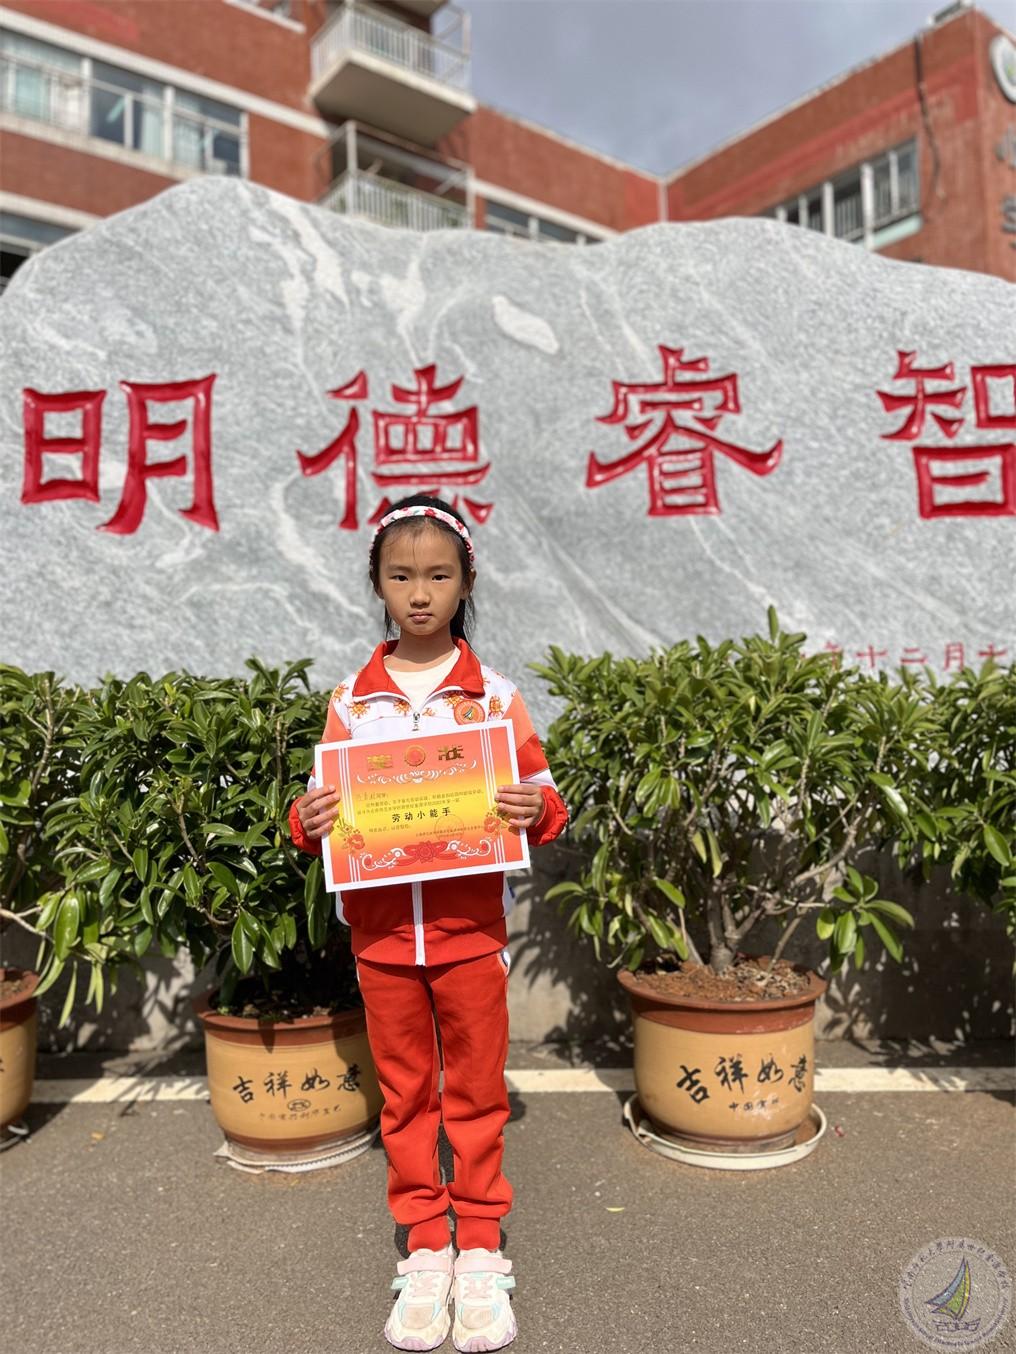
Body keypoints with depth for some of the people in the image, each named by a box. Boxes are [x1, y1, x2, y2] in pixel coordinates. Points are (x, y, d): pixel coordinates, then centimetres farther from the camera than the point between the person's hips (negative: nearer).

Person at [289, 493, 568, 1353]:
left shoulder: (495, 695, -3)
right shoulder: (352, 702, 1)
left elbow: (541, 796, -2)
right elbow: (328, 802, 5)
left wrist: (537, 811, -23)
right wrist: (309, 822, -15)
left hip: (470, 924, -1)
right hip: (380, 928, 2)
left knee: (477, 1091, 13)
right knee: (404, 1092, 15)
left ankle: (480, 1252, 31)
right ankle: (425, 1251, 32)